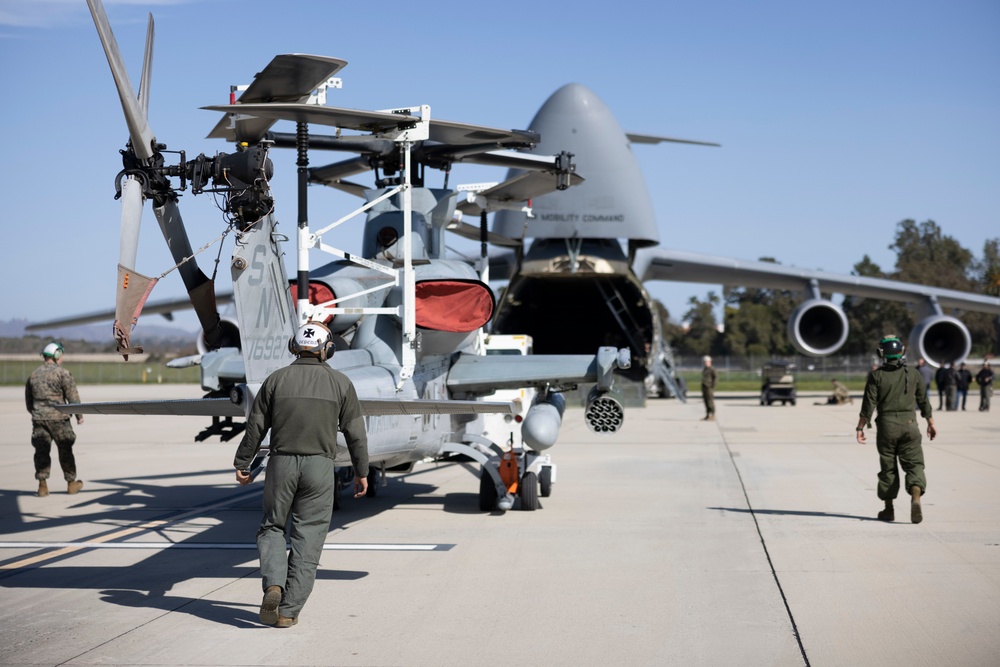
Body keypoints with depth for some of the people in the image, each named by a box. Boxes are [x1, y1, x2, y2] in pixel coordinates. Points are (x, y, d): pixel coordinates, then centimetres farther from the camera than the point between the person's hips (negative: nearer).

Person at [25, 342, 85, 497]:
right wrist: (79, 415, 4)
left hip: (38, 418, 4)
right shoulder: (63, 373, -5)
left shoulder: (33, 375, 13)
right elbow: (73, 397, -6)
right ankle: (71, 483, 14)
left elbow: (28, 402, 19)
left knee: (42, 451, 5)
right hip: (58, 418, -4)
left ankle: (42, 484, -1)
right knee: (65, 450, 6)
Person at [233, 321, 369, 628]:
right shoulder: (340, 383, 1)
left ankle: (273, 585, -8)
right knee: (307, 539, 4)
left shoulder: (276, 379, 2)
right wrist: (361, 471, 11)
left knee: (272, 528, 16)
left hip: (281, 464, 1)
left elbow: (255, 427, 4)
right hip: (320, 466, -1)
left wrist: (241, 464, 14)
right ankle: (289, 610, 2)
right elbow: (355, 432, 2)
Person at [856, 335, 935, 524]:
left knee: (888, 467, 9)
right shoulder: (913, 374, 5)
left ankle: (889, 509, 16)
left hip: (886, 425, -1)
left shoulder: (876, 376, -3)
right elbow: (924, 402, 11)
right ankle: (916, 498, -23)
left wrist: (860, 427, -3)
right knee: (914, 464, 2)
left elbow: (868, 404, -7)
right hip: (909, 424, 1)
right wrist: (931, 423, 22)